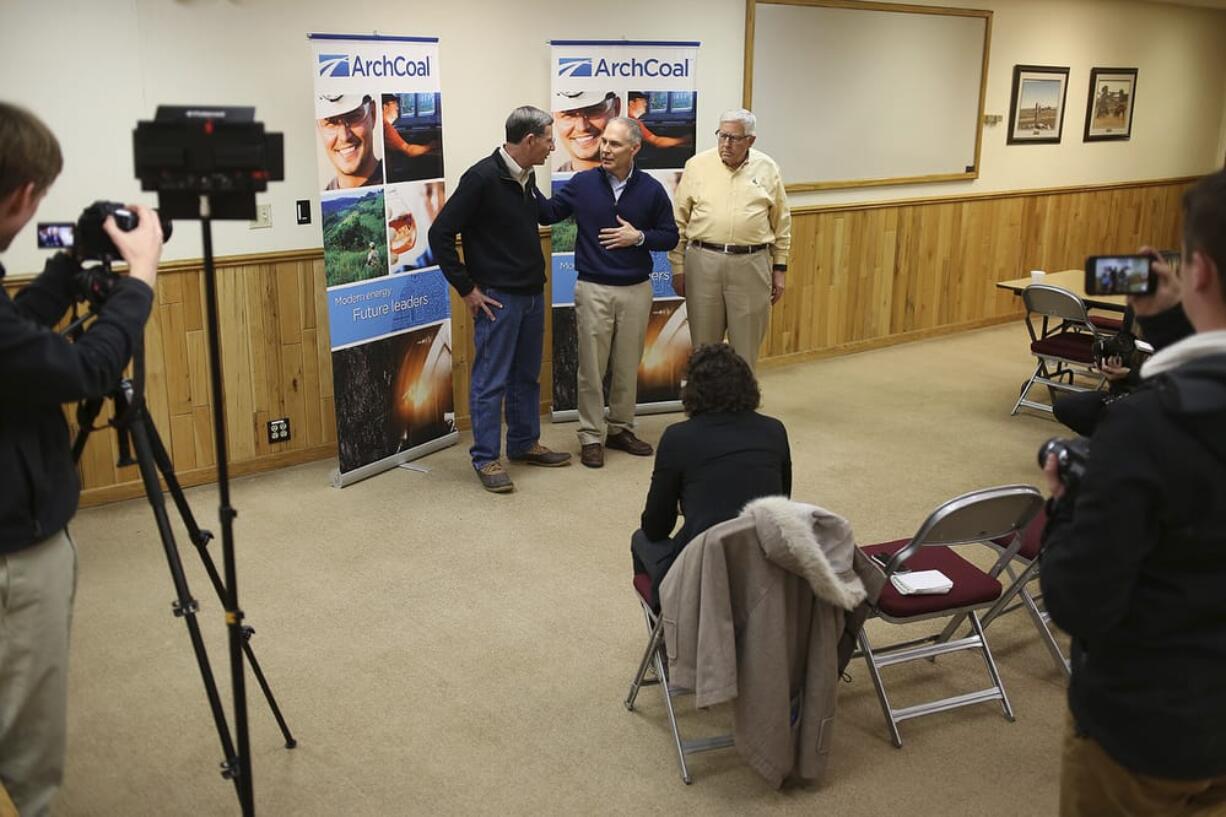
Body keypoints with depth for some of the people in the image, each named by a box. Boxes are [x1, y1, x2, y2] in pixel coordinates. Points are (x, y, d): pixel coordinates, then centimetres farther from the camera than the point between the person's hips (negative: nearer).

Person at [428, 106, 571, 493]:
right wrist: (466, 288, -15)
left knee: (527, 376, 17)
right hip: (497, 298, -8)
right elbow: (440, 233, -17)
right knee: (491, 380, 0)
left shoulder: (527, 177, 7)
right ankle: (486, 458, 11)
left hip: (532, 295, 8)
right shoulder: (482, 177, -17)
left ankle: (524, 444, 31)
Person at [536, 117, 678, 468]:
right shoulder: (582, 183, -2)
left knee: (627, 366, 11)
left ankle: (620, 429, 26)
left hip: (636, 291, 1)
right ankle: (591, 437, 13)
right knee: (592, 367, 3)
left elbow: (670, 237, 4)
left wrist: (639, 237, -13)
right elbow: (547, 214, 2)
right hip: (593, 290, -1)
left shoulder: (651, 189, -2)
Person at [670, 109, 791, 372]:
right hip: (703, 262, 0)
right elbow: (679, 220, 4)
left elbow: (781, 224, 9)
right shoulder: (697, 165, 1)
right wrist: (677, 267, 2)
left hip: (751, 265, 0)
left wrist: (779, 269, 7)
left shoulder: (767, 169, 4)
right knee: (704, 344, 8)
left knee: (746, 346, 7)